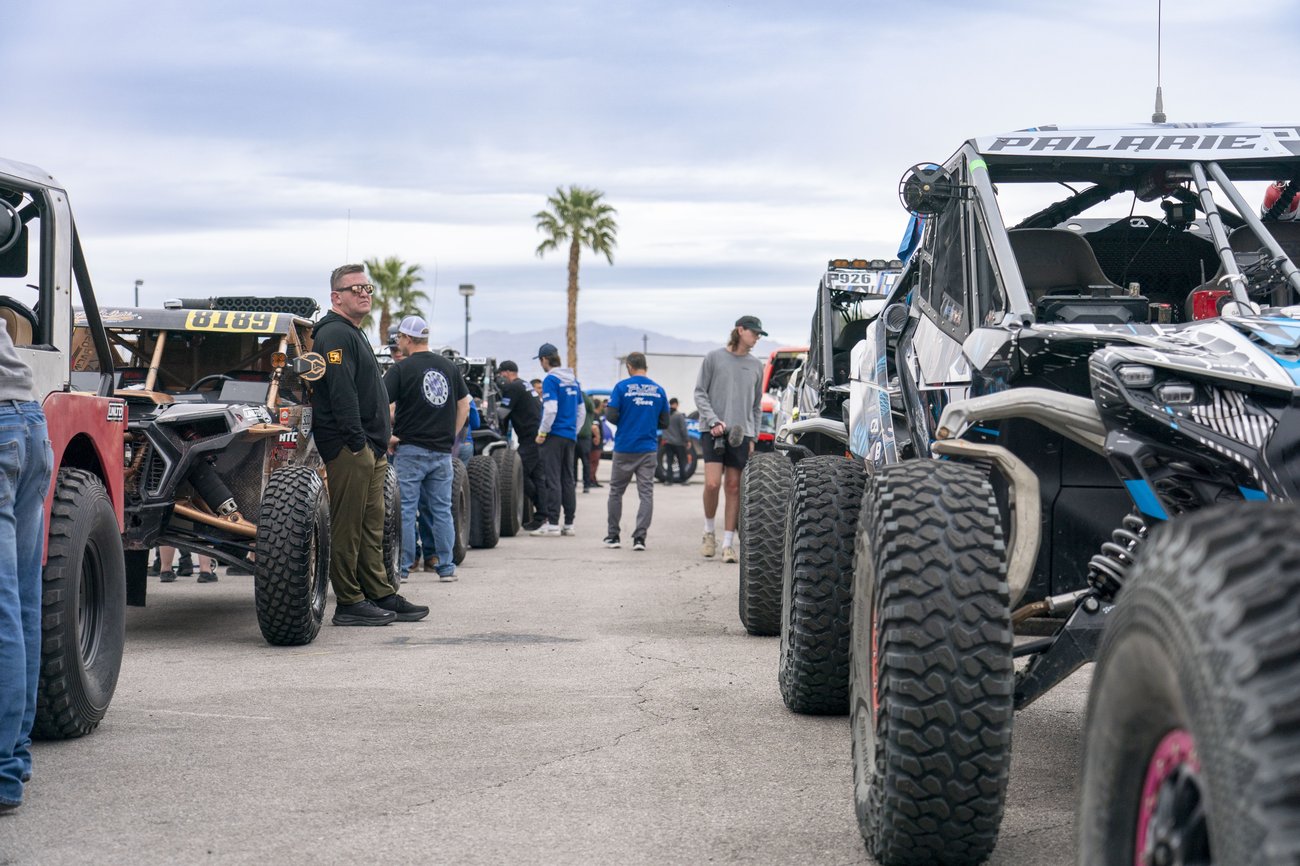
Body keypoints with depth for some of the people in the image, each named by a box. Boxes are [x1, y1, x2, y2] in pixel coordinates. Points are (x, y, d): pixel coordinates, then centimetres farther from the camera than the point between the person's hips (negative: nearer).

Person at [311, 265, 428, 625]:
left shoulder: (354, 334, 23)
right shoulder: (334, 334, -11)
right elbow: (341, 393, -20)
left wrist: (380, 444, 21)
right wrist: (358, 442, -23)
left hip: (369, 449, 11)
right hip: (348, 448, -11)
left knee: (371, 528, 13)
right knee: (347, 528, -6)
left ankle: (381, 596, 18)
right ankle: (349, 604, -4)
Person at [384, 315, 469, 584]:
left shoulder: (402, 369, -8)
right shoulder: (449, 367, 7)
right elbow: (464, 404, 13)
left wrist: (387, 435, -2)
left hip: (410, 449, -4)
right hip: (443, 451, 4)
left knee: (406, 510, 1)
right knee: (442, 510, 9)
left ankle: (402, 567, 3)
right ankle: (446, 567, 9)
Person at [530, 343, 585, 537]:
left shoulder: (551, 380, -10)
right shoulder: (573, 381, 15)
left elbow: (551, 409, -18)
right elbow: (582, 411, 19)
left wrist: (542, 433, -10)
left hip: (555, 435, -8)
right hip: (570, 437, 8)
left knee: (552, 479, -7)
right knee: (567, 480, 10)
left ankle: (552, 523, -10)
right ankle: (569, 524, 11)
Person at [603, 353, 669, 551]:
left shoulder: (622, 387, -6)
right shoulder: (658, 389, 4)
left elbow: (612, 415, -11)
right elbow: (664, 422, 8)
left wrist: (606, 408, 10)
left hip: (624, 448, -2)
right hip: (648, 450, 2)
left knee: (616, 491, 12)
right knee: (646, 493, 2)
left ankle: (613, 536, 14)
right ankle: (640, 536, -8)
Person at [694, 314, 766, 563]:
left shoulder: (756, 365, 13)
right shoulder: (714, 358, 3)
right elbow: (700, 394, 2)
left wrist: (752, 437, 10)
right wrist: (714, 422, -11)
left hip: (741, 433, 3)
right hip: (713, 431, -3)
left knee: (734, 487, 0)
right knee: (712, 483, -14)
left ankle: (728, 543, 4)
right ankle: (708, 532, 9)